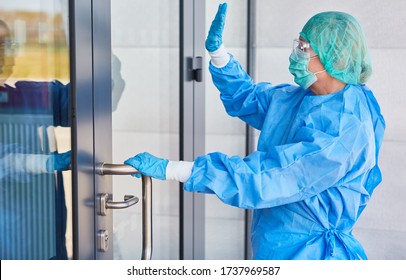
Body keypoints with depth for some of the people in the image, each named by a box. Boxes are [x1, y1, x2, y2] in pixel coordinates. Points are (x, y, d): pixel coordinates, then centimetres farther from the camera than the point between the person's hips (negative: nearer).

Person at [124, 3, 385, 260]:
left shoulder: (346, 130, -24)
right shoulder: (296, 99, 3)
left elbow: (264, 178, -29)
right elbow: (245, 97, 21)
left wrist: (168, 169, -30)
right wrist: (217, 50, 5)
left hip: (310, 253, -7)